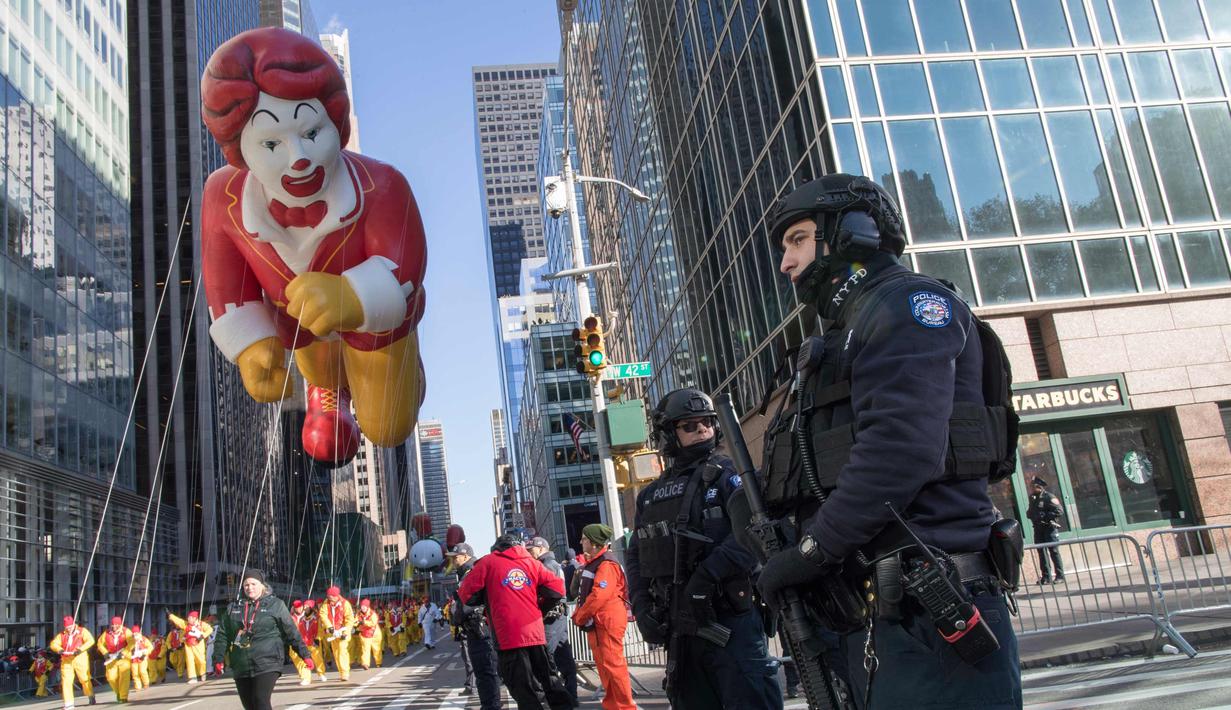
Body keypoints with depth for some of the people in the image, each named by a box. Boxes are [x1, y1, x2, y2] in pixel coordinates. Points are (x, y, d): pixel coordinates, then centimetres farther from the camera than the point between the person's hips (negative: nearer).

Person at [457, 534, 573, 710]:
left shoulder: (488, 562, 6)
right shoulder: (531, 562, 13)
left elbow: (466, 594, 4)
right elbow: (557, 588, 6)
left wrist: (487, 598, 22)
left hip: (509, 636, -3)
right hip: (535, 632, 4)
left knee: (525, 690, 0)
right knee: (549, 680, 17)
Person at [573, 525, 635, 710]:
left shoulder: (606, 564, -16)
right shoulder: (593, 563, 16)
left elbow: (599, 596, -25)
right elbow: (584, 593, 21)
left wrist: (579, 617, -15)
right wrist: (579, 615, 7)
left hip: (608, 622, -10)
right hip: (596, 622, 10)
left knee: (612, 664, -9)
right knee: (603, 665, 15)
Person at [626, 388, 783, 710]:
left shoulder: (728, 473, 0)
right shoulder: (650, 496, 16)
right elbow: (635, 558, 17)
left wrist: (707, 576, -23)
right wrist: (642, 608, 2)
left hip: (730, 620, -5)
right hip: (680, 629, 6)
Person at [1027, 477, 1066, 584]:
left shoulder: (1049, 497, -11)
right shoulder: (1032, 498, 12)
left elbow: (1059, 511, -17)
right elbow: (1030, 512, 25)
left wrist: (1045, 517, -21)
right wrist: (1029, 514, 2)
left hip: (1049, 528, -7)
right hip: (1038, 529, 7)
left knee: (1054, 551, -2)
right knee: (1042, 552, 7)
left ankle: (1060, 575, 7)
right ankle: (1046, 577, 12)